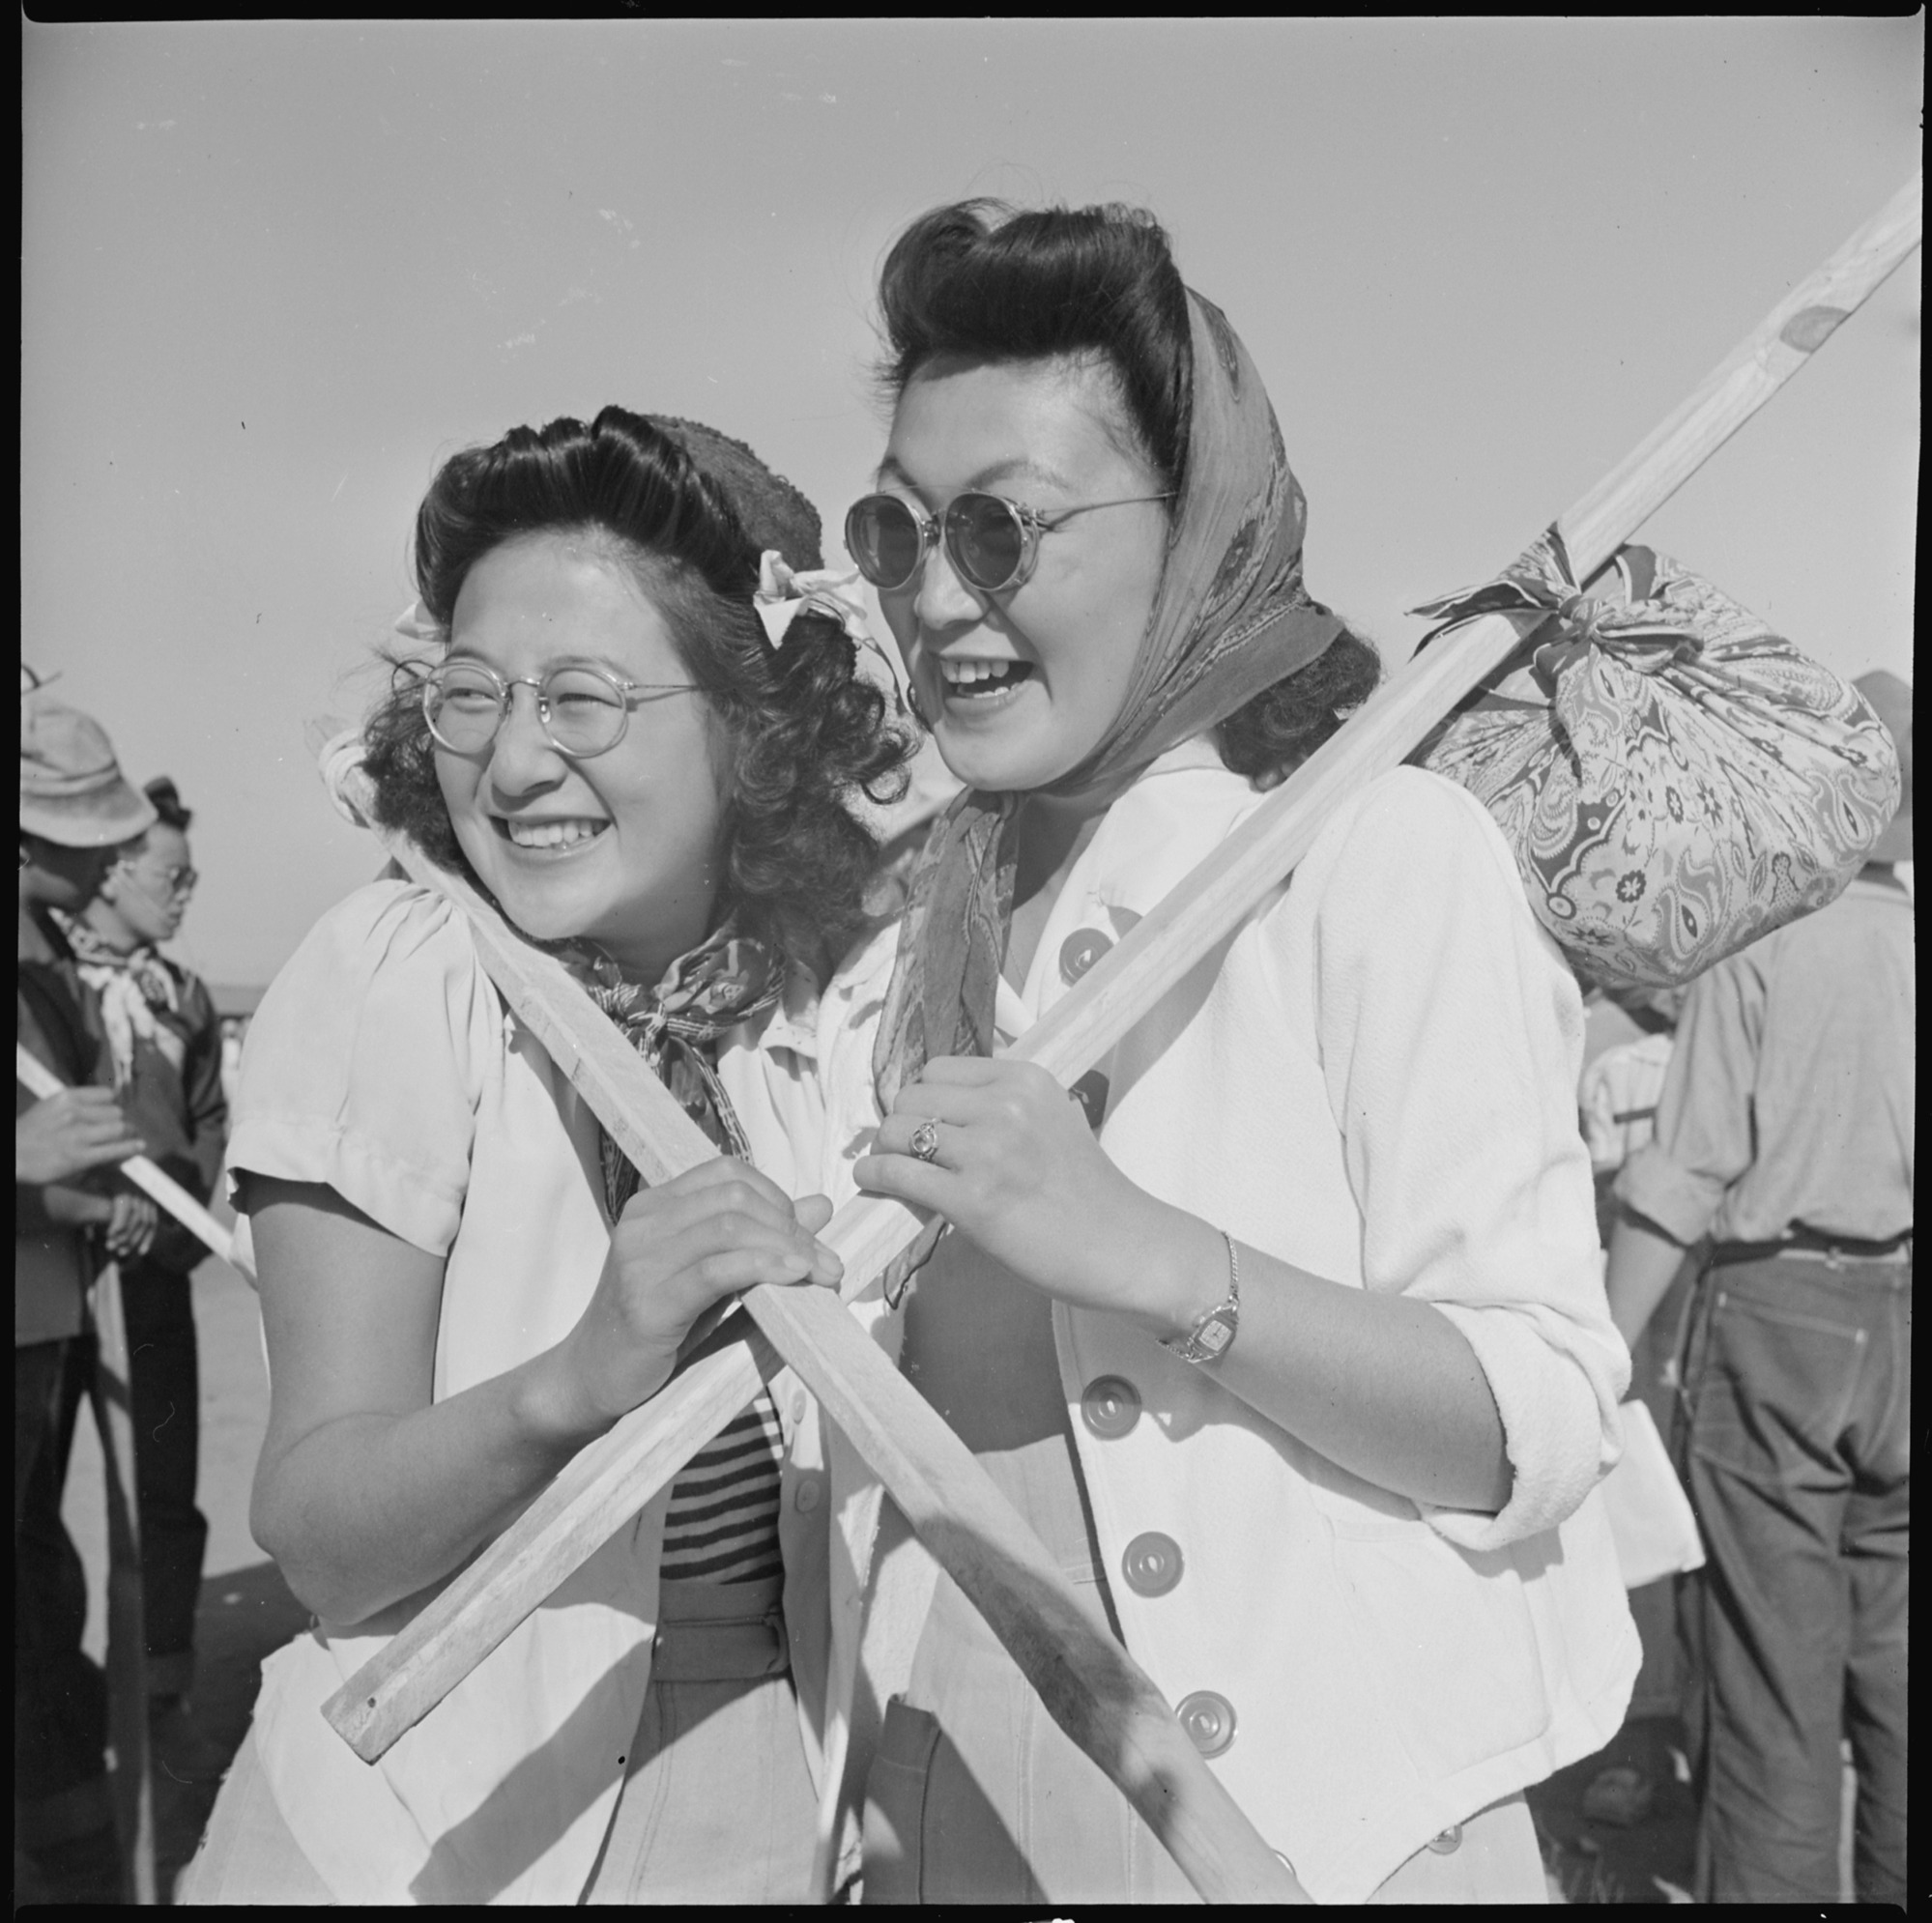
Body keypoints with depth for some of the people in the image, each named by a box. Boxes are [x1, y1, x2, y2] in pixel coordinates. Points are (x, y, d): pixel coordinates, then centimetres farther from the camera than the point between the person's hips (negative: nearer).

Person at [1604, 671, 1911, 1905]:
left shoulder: (1762, 942, -8)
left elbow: (1685, 1179, -12)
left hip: (1780, 1310, -4)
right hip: (1895, 1318, 4)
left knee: (1770, 1671, 5)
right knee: (1892, 1670, 17)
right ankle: (1890, 1881, 28)